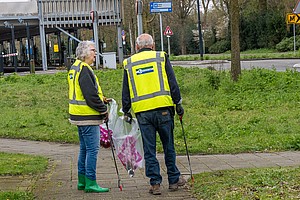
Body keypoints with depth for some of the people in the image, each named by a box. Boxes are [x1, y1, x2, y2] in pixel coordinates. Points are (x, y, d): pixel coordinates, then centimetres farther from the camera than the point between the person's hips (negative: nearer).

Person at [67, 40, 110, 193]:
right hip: (88, 117, -11)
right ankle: (90, 183, -4)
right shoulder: (84, 69, -17)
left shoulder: (75, 68, 17)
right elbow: (91, 95, -21)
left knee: (84, 148, 16)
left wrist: (101, 99, 16)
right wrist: (103, 110, -12)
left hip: (80, 115, 11)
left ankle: (82, 180, 22)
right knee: (92, 149, -7)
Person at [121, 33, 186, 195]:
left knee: (149, 150, 5)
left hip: (142, 112, 1)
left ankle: (155, 183, 6)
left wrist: (126, 111, 18)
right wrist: (178, 104, 7)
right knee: (168, 146, 10)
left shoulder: (129, 63, 10)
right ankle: (174, 180, 19)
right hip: (163, 108, -1)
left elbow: (125, 91, 12)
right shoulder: (161, 57, 5)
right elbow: (172, 83, 2)